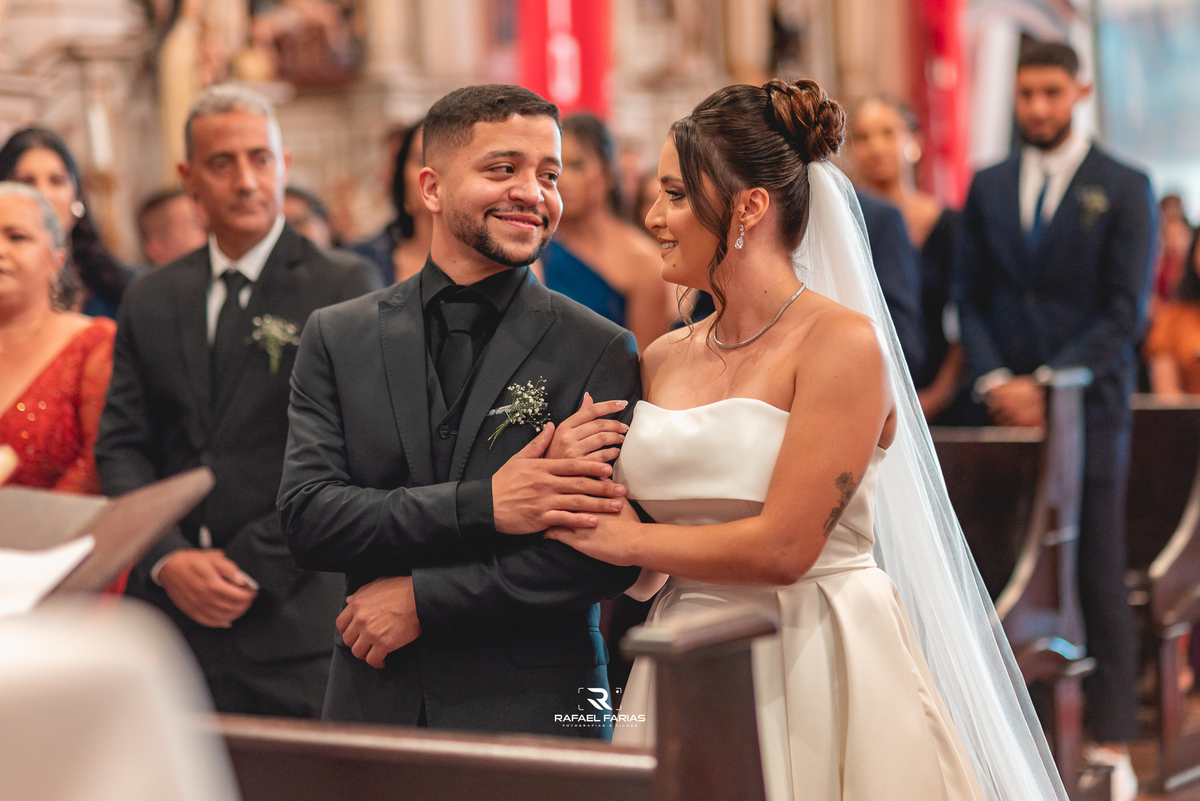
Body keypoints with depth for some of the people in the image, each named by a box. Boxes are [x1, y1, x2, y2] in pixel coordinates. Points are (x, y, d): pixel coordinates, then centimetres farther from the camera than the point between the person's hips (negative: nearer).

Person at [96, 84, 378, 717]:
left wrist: (255, 567, -10)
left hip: (293, 619, -3)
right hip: (168, 615, 3)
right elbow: (120, 446, 9)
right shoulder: (151, 299, 14)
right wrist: (168, 559, -7)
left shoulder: (344, 288, 0)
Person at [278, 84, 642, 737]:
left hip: (533, 716, -2)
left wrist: (423, 598, -13)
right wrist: (480, 505, -17)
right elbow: (306, 518, -5)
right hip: (373, 705, 2)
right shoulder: (336, 338, 4)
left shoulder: (601, 351, -4)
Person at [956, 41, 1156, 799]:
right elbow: (971, 298, 11)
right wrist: (993, 380, -5)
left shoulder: (1124, 189, 1)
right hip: (1006, 405, 3)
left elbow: (1125, 311, -5)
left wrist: (1048, 383, -12)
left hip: (1087, 407, -3)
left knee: (1099, 579, 0)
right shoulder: (988, 187, 13)